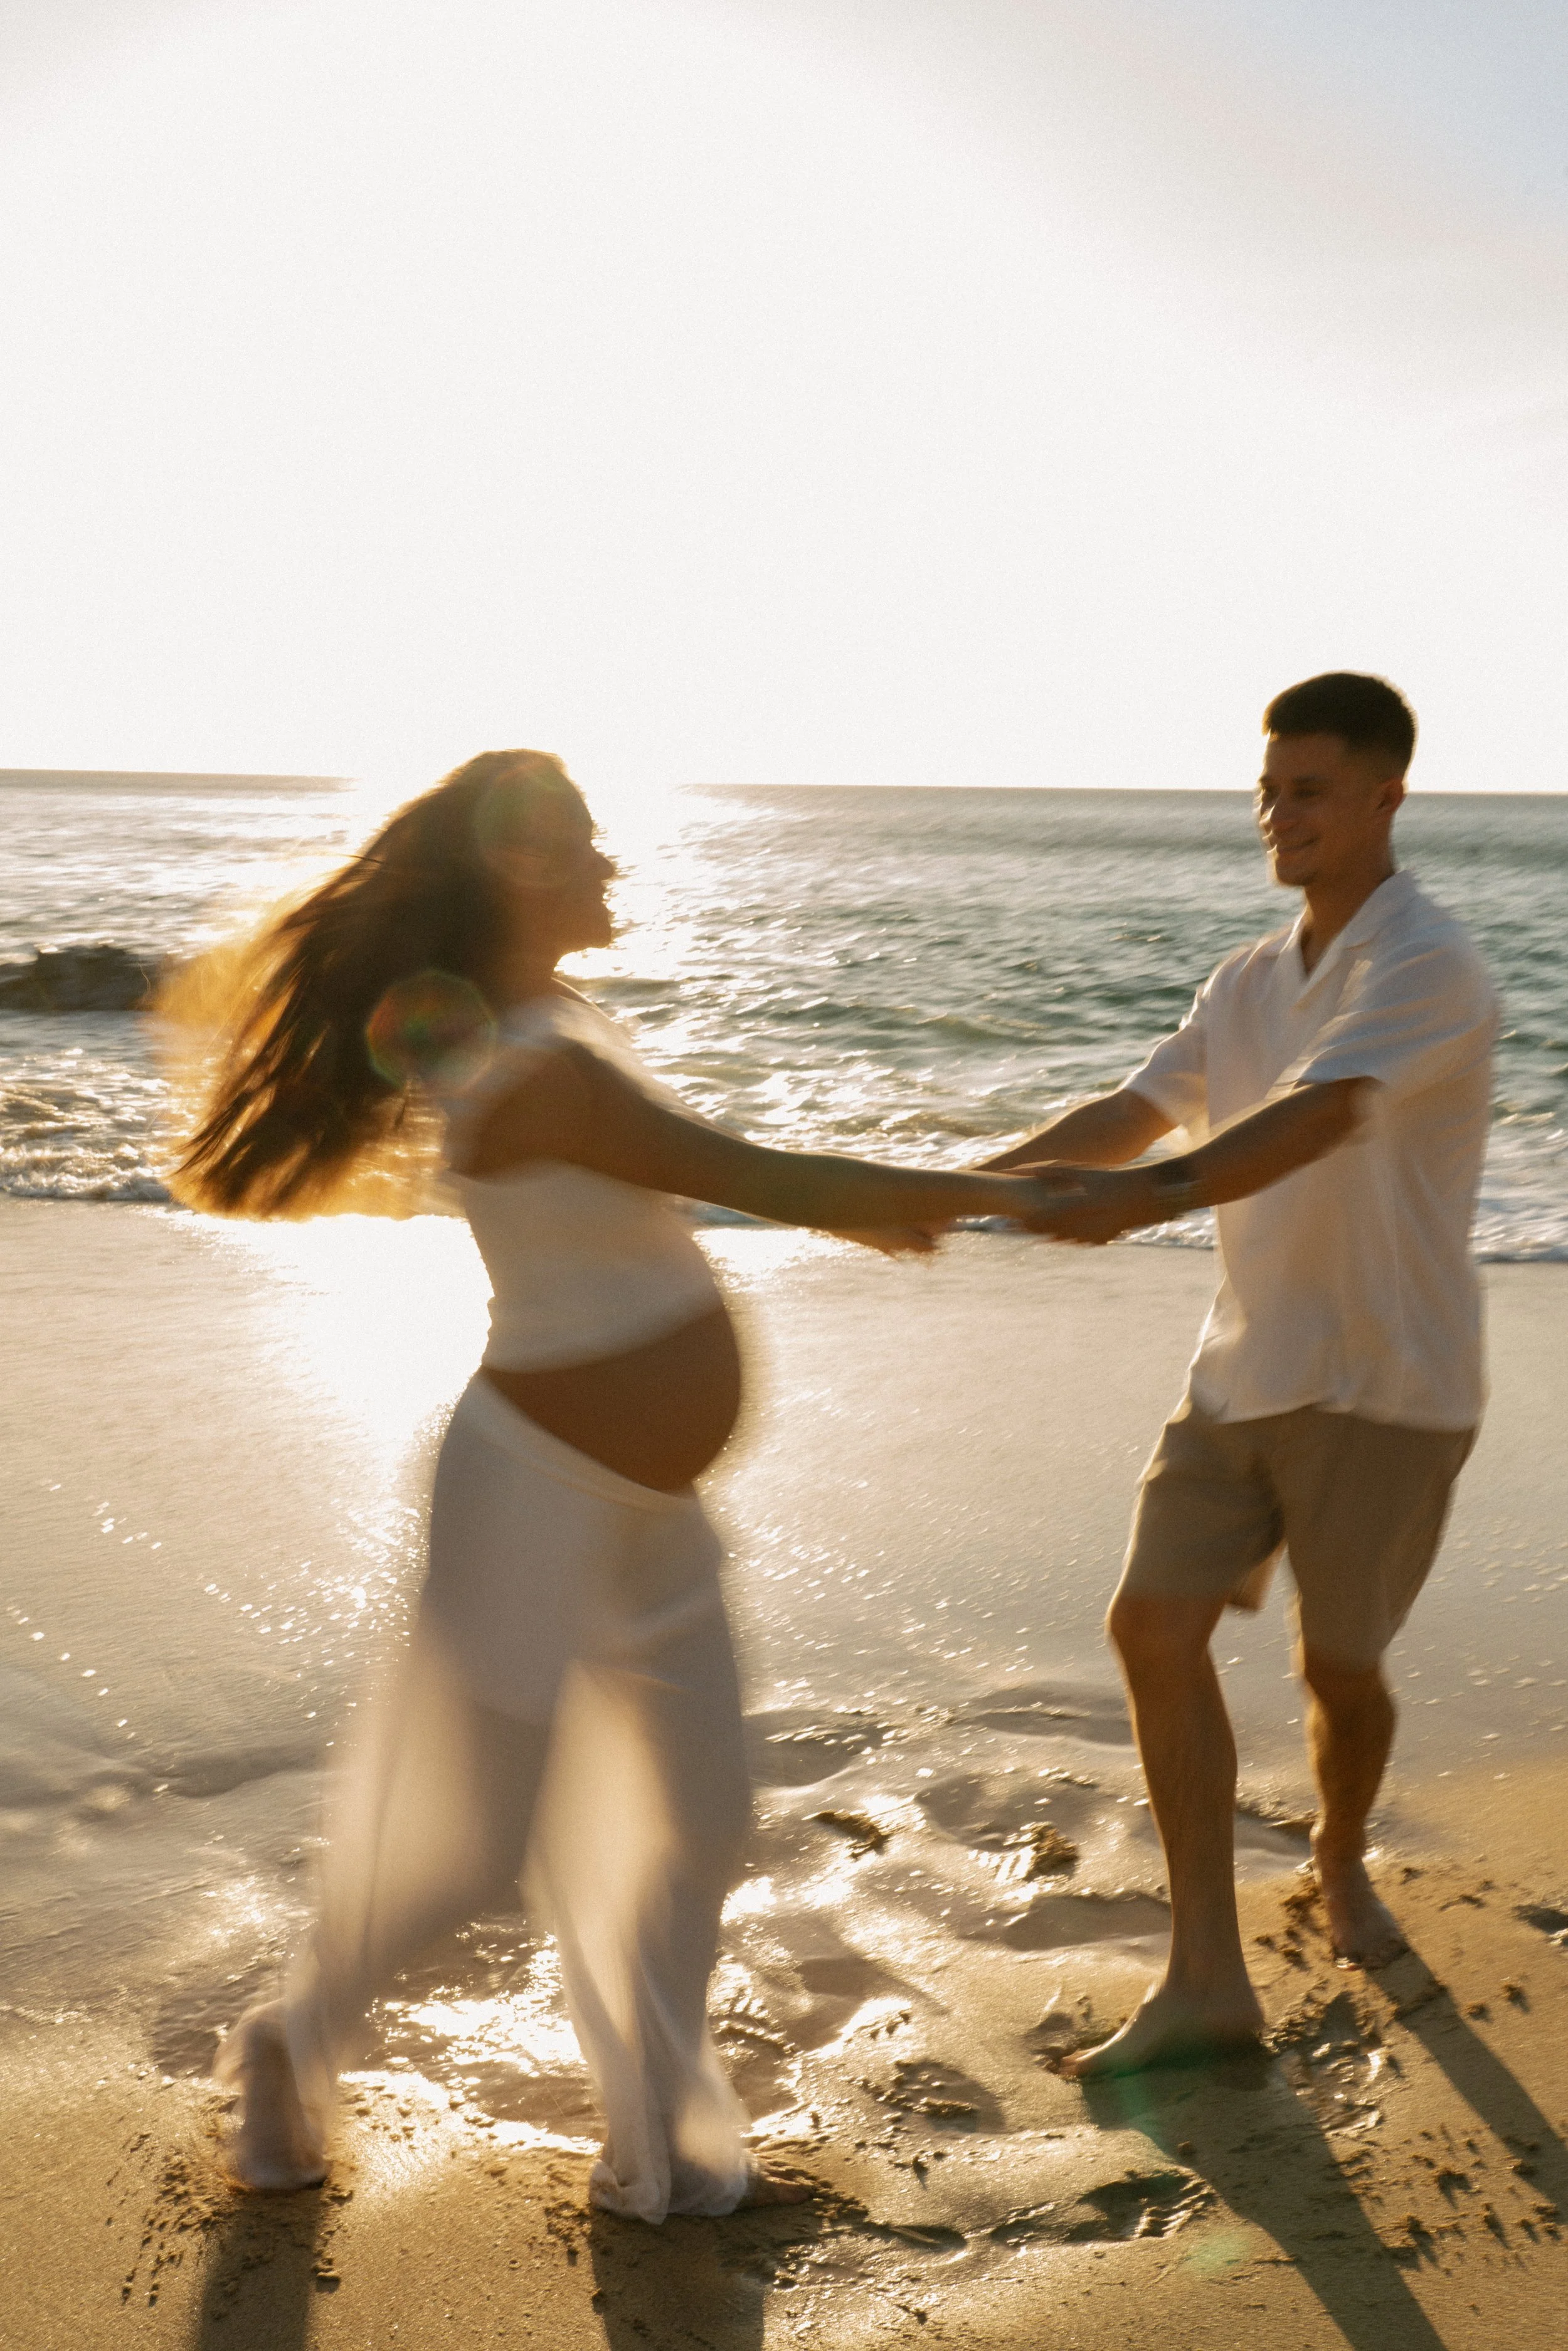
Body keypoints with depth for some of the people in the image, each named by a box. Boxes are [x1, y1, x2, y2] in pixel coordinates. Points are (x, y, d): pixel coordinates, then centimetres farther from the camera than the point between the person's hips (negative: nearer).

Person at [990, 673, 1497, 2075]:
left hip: (1382, 1382, -6)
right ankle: (1207, 1979, 4)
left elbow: (1318, 1118, -33)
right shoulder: (1251, 982, 11)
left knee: (1340, 1666, 7)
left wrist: (1157, 1195, -49)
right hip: (1248, 1366, 7)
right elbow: (1136, 1112, 5)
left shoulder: (1425, 965, -16)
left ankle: (1341, 1861, 41)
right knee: (1156, 1622, -4)